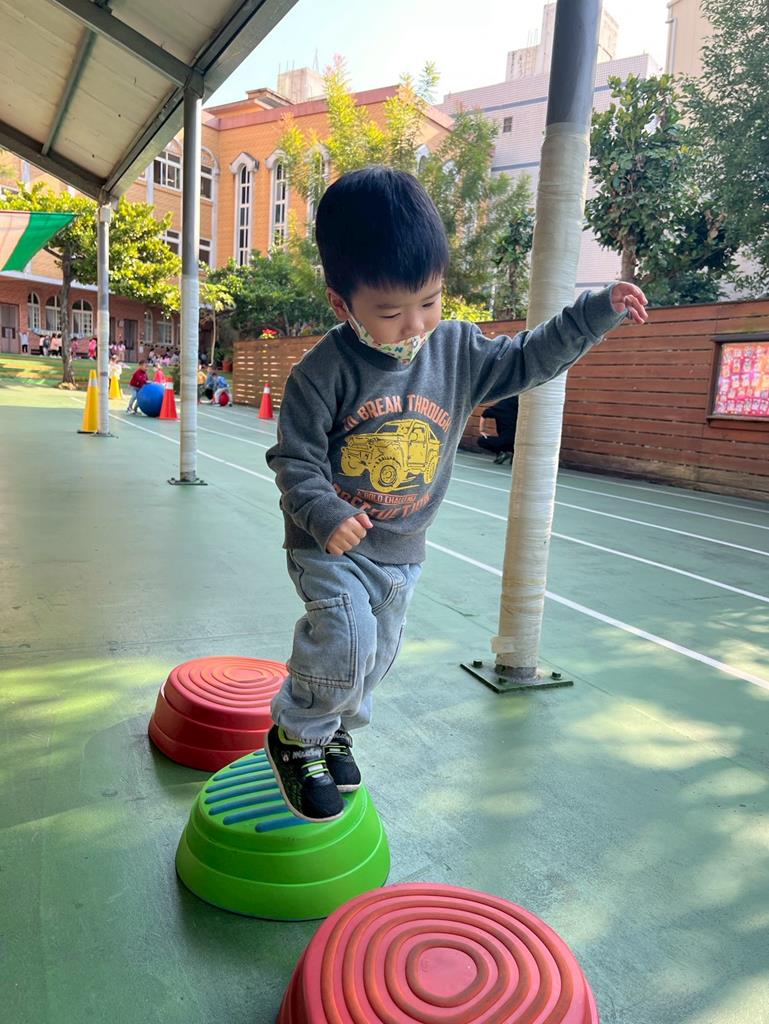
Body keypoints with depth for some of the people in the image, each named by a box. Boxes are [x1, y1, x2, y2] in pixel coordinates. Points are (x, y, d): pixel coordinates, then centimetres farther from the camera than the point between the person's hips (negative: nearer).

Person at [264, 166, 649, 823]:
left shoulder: (459, 350, -5)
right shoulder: (325, 370, -18)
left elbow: (529, 359, 4)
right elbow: (295, 458, -15)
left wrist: (599, 311, -4)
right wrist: (325, 514, -31)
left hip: (403, 551, 5)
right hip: (330, 544, -5)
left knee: (379, 653, 16)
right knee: (346, 641, -20)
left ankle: (335, 730, 44)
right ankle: (298, 735, 10)